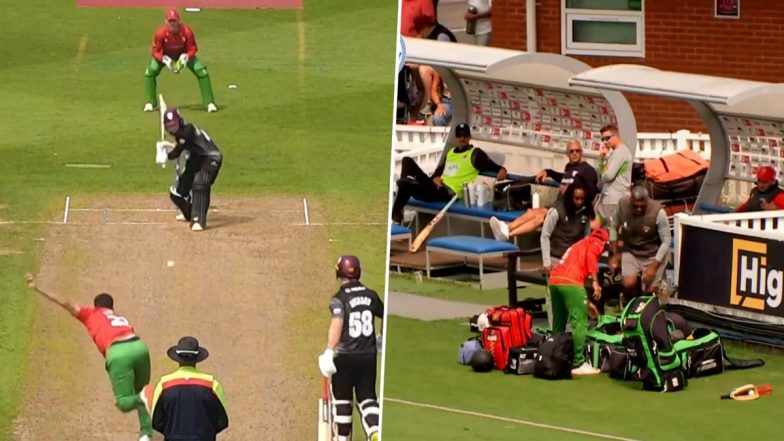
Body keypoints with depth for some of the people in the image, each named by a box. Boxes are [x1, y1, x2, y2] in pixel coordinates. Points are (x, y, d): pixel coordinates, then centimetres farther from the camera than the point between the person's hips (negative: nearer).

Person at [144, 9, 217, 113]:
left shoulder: (187, 31, -30)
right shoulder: (160, 33, -31)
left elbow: (192, 49, -19)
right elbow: (156, 52, -21)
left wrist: (185, 58, -37)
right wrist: (165, 60, -37)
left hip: (184, 55, 0)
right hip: (165, 55, 0)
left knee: (202, 72, -16)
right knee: (150, 72, -21)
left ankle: (209, 103, -4)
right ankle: (150, 103, -5)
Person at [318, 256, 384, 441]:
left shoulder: (339, 299, -10)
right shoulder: (371, 295, 5)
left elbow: (337, 323, -26)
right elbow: (385, 317, 19)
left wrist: (329, 352, -31)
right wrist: (381, 339, 38)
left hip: (345, 356, -3)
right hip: (369, 356, 3)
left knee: (342, 399, 12)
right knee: (367, 397, 7)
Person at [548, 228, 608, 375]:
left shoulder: (579, 244, 36)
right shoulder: (596, 244, 13)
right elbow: (591, 256, -11)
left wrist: (586, 303, 46)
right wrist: (595, 281, -13)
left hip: (554, 280, 8)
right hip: (571, 282, -8)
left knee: (559, 323, 17)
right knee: (580, 322, -7)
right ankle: (578, 363, -12)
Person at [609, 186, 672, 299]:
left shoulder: (658, 212, -26)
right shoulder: (622, 205, -18)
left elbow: (666, 241, -18)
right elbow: (614, 227, 2)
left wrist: (653, 266, -22)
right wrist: (615, 254, 2)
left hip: (653, 255, -2)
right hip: (630, 252, 2)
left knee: (650, 290, -11)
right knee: (629, 285, -19)